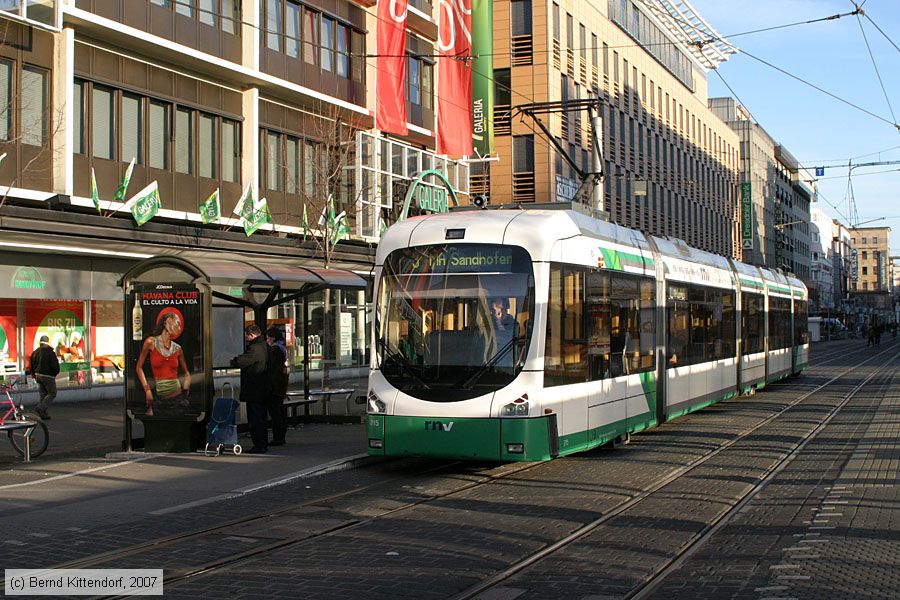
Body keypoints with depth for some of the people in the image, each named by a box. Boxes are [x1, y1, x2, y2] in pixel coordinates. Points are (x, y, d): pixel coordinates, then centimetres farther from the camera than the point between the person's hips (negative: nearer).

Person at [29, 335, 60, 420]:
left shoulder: (35, 353, 8)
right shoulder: (50, 352, -14)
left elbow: (32, 366, 15)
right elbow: (55, 365, -14)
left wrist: (34, 375, 25)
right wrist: (55, 373, 5)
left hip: (38, 375, 7)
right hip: (48, 376, -7)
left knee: (43, 394, 13)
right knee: (52, 393, 1)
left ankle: (44, 414, 11)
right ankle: (41, 408, -15)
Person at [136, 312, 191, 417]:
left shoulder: (177, 348, 9)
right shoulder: (151, 342, 1)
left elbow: (186, 372, 20)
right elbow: (139, 367, 4)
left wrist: (186, 387, 2)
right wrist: (147, 389, -5)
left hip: (178, 396, 3)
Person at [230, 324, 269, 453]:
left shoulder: (255, 348, -18)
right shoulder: (262, 346, 14)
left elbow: (241, 361, -23)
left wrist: (232, 361, -4)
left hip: (254, 391, -10)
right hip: (262, 390, 10)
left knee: (255, 419, -7)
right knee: (260, 417, 16)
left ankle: (259, 445, -6)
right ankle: (263, 444, 21)